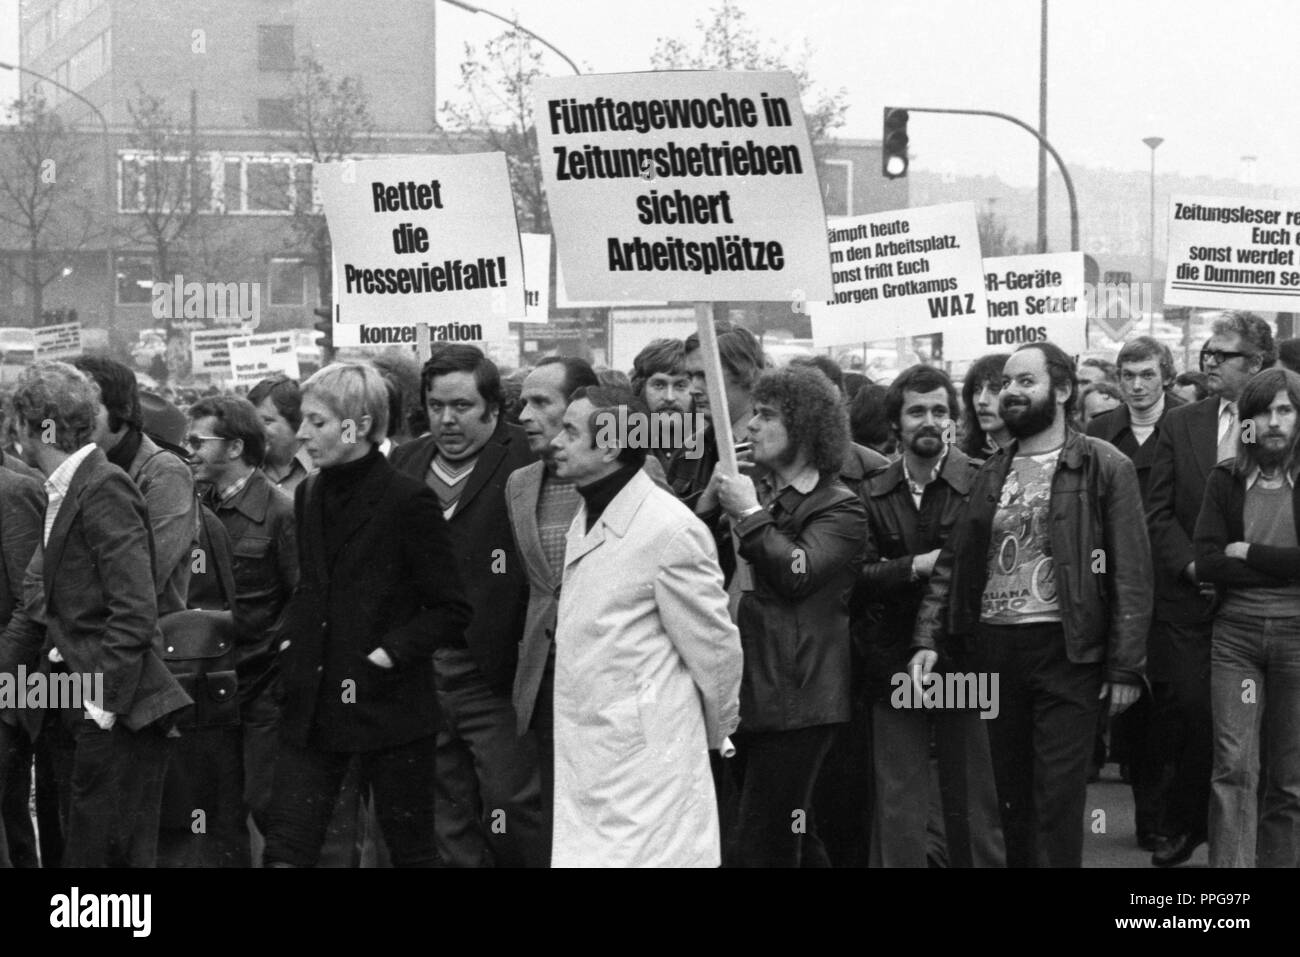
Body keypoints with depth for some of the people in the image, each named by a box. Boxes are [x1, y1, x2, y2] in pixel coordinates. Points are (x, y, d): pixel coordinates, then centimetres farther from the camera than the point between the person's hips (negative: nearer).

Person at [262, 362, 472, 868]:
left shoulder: (408, 502, -11)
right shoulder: (309, 497, 10)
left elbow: (451, 609, -8)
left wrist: (389, 653, -17)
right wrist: (291, 641, 8)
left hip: (388, 707, -6)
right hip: (313, 706, 6)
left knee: (412, 849, 7)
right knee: (285, 849, -3)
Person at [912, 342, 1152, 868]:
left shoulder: (1104, 467, -3)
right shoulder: (991, 473, 13)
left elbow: (1132, 572, -6)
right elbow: (952, 562, 12)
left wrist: (1125, 666, -11)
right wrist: (928, 640, -1)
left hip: (1065, 648, -5)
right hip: (994, 647, 5)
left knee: (1057, 799, -6)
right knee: (1011, 794, 11)